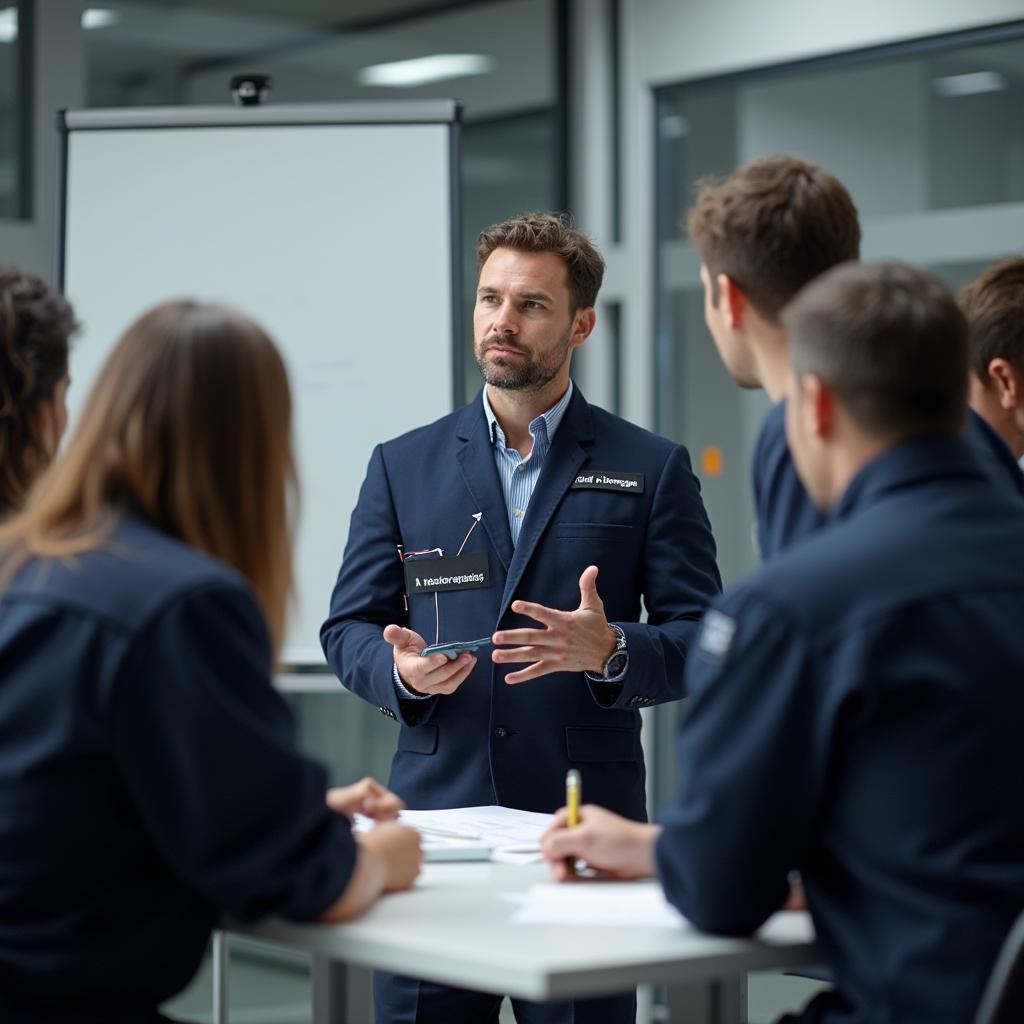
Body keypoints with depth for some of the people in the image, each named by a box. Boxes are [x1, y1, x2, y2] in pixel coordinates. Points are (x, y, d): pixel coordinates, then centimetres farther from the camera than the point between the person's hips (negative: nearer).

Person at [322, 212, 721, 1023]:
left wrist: (610, 650, -18)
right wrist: (401, 669, -12)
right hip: (435, 808, 2)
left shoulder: (651, 469, 6)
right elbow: (348, 627, 11)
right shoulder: (404, 466, 12)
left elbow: (702, 638, 2)